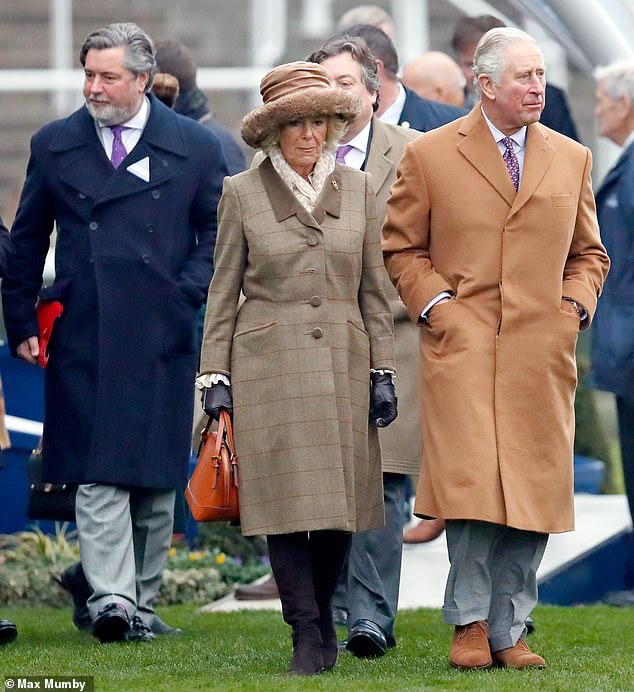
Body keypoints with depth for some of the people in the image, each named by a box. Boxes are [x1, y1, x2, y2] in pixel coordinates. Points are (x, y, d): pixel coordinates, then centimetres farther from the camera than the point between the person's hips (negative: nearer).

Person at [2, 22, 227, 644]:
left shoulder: (194, 148, 5)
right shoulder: (55, 145, 9)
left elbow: (218, 231, 10)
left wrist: (187, 292, -4)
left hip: (162, 337, 0)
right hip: (83, 339, 0)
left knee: (156, 476, 5)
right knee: (98, 474, -10)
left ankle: (140, 602, 14)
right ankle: (110, 598, -16)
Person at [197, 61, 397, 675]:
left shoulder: (356, 190, 10)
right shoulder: (242, 193, 3)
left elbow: (373, 289, 12)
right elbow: (223, 294, 5)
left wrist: (382, 372, 7)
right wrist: (214, 379, 0)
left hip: (342, 363, 2)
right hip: (270, 365, -2)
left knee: (342, 504, 3)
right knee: (288, 501, -7)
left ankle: (321, 614, 23)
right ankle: (307, 636, -2)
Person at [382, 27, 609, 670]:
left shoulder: (571, 159, 14)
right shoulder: (428, 156, 5)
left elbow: (588, 253, 22)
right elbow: (401, 248, 10)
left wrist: (574, 307, 6)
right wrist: (435, 305, -4)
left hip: (542, 352, 3)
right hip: (462, 346, -3)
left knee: (533, 494, 0)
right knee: (472, 486, -13)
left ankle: (508, 630, 9)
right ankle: (470, 623, 0)